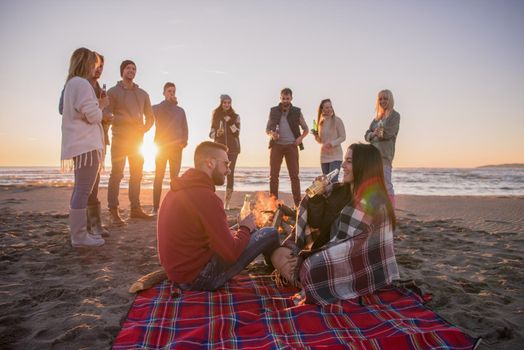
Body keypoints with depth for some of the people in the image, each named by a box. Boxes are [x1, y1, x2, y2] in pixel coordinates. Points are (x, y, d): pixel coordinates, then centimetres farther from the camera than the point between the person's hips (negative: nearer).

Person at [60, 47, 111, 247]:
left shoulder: (71, 83, 21)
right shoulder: (82, 83, -9)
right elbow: (93, 116, -13)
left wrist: (100, 114, 17)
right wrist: (102, 105, 4)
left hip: (79, 145, 11)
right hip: (87, 144, -11)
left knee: (80, 189, 12)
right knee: (84, 190, -10)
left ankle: (78, 233, 18)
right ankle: (80, 236, -7)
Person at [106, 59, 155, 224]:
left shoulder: (143, 94, 15)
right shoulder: (113, 92, 2)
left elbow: (150, 117, 15)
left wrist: (144, 128, -4)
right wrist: (127, 120, -18)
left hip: (137, 139, 5)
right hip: (120, 138, -5)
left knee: (136, 174, 7)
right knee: (117, 174, -8)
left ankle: (135, 208, 15)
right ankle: (113, 211, -7)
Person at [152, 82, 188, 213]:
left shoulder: (180, 110, 17)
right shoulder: (157, 107, 11)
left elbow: (184, 128, 12)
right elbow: (156, 114, -12)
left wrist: (184, 140, -6)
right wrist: (169, 101, -6)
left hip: (176, 147, 3)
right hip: (161, 146, -2)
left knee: (175, 176, 1)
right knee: (159, 176, -5)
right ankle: (156, 207, -4)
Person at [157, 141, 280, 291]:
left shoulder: (178, 189, 4)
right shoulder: (205, 196, -25)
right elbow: (231, 253, -23)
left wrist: (240, 230, 9)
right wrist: (245, 229, -3)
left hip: (178, 269, 9)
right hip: (199, 278, -9)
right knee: (270, 234, -4)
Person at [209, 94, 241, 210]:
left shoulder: (235, 117, 7)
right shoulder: (216, 116, 10)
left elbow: (237, 133, -1)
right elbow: (211, 133, 9)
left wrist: (230, 122, -12)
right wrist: (216, 133, -12)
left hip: (232, 148, 0)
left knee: (230, 173, -4)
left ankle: (227, 203, 0)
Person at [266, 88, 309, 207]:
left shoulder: (297, 112, 6)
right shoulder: (273, 111, 8)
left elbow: (306, 129, 13)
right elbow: (267, 129, 12)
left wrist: (301, 137, -6)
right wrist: (271, 134, -11)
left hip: (291, 146, -1)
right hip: (276, 145, 1)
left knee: (294, 175, -3)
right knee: (273, 174, 0)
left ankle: (298, 203, 0)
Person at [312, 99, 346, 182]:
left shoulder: (337, 120, -7)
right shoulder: (320, 122, 8)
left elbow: (343, 137, -8)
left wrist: (332, 143, -22)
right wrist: (316, 135, -7)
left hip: (335, 155, -5)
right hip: (324, 156, 5)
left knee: (333, 180, -15)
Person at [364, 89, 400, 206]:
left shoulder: (395, 115, 1)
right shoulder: (377, 117, 20)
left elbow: (388, 133, -11)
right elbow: (367, 135, 13)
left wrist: (374, 134, 3)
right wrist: (374, 133, -8)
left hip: (385, 155, -7)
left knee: (386, 186, -10)